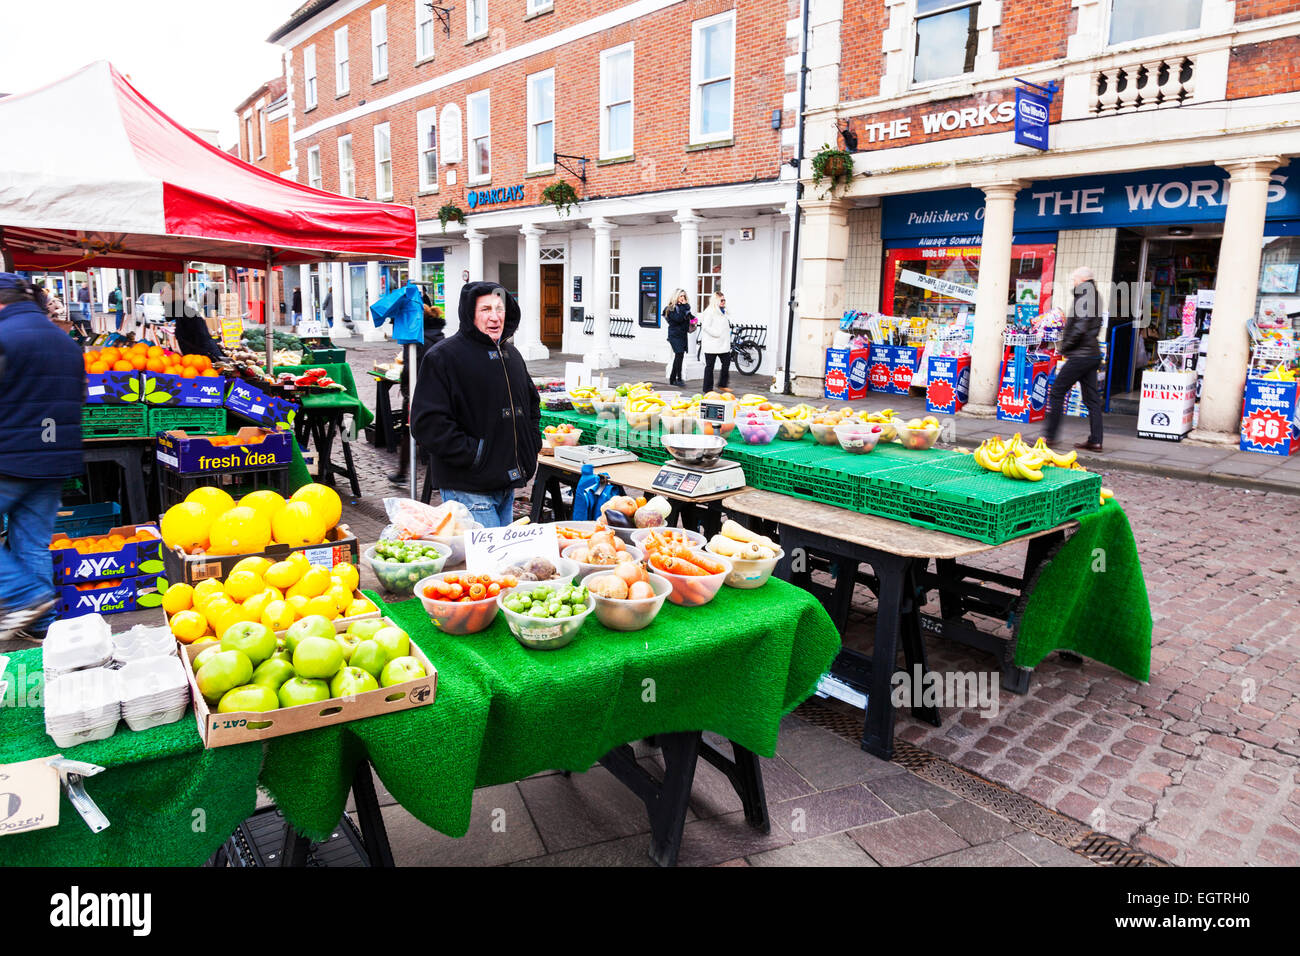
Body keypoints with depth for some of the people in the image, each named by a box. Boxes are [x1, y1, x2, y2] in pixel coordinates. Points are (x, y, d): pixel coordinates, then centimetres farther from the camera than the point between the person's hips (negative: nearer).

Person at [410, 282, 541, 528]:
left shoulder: (511, 355, 13)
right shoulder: (442, 357, -11)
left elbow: (532, 403, 29)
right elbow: (428, 423, -18)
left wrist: (532, 442, 14)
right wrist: (472, 453, -20)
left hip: (508, 485, 8)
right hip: (469, 489, -7)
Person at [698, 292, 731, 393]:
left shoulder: (723, 312, 16)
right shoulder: (710, 312, -11)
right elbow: (706, 326, -19)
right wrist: (717, 334, -20)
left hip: (723, 344, 8)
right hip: (712, 344, -8)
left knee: (727, 362, 7)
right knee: (709, 366, 0)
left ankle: (722, 384, 21)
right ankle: (708, 389, 6)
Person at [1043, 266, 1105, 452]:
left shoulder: (1084, 296, -13)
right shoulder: (1095, 296, 17)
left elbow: (1080, 328, -22)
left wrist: (1065, 347, -9)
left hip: (1080, 355, -10)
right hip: (1092, 354, 10)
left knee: (1057, 391, -2)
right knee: (1091, 397, 8)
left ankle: (1049, 435, 1)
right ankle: (1095, 441, 9)